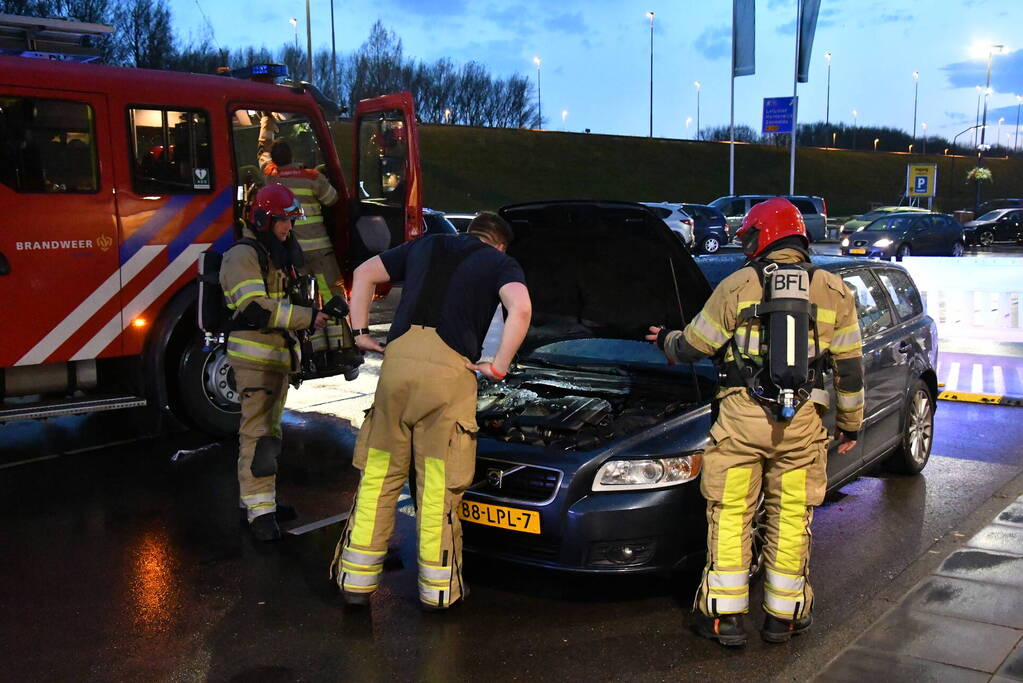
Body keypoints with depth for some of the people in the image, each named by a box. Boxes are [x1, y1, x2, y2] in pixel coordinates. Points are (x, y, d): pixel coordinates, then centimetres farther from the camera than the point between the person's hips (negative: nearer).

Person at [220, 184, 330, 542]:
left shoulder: (276, 255, 20)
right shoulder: (242, 256, -12)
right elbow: (255, 308, -24)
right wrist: (307, 318, -24)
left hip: (278, 357, 10)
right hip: (255, 357, -10)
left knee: (269, 430, 14)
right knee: (258, 432, -11)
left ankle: (261, 499, 23)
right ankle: (259, 511, -10)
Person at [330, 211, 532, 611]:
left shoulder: (426, 246, 27)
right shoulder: (501, 263, 14)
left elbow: (364, 274, 31)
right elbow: (521, 310, -7)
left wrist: (360, 332, 30)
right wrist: (498, 367, 0)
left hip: (398, 358, 3)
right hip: (449, 368, -3)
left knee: (379, 474, 10)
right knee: (439, 485, 4)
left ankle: (357, 580, 15)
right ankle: (437, 588, 14)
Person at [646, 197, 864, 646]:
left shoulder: (738, 285, 2)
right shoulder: (833, 291, 8)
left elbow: (693, 347, 7)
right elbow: (850, 367, 10)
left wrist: (666, 340, 29)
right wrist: (851, 425, 20)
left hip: (741, 415, -2)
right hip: (801, 423, 2)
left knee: (730, 515, 7)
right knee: (790, 519, 11)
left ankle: (725, 617, 11)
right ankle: (783, 615, 21)